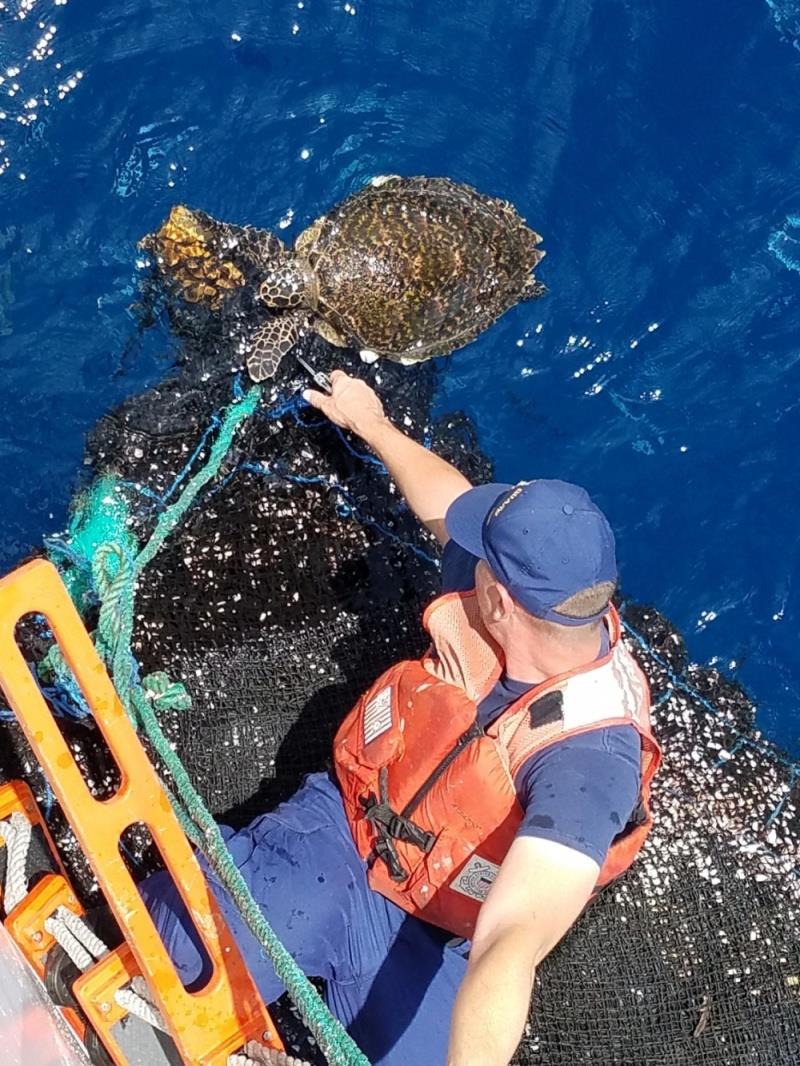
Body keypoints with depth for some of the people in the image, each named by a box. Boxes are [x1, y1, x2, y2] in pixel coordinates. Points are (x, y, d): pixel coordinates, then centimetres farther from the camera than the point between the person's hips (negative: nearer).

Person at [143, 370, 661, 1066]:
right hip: (340, 830, 4)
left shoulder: (588, 759, -31)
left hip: (427, 940, -3)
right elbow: (446, 501, 9)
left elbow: (513, 944, -43)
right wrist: (369, 420, 24)